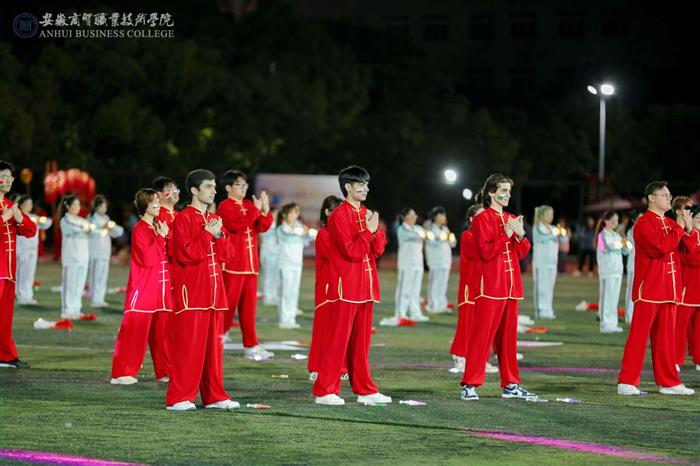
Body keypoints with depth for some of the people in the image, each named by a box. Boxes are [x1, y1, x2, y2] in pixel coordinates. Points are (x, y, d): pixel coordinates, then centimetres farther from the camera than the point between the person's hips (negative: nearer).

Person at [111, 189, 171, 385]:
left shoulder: (159, 227, 15)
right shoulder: (140, 230, -9)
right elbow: (148, 258, -19)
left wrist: (167, 236, -1)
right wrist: (160, 238, -16)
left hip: (161, 291, 8)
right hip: (142, 291, -8)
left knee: (162, 331, 9)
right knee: (134, 331, -7)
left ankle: (164, 371, 17)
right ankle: (122, 373, -3)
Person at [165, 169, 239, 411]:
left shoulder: (215, 220, 16)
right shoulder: (183, 218, -6)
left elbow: (227, 254, 12)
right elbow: (185, 254, -16)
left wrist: (219, 235, -5)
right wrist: (207, 234, -15)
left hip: (213, 290, 7)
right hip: (190, 292, -7)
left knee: (213, 344, 9)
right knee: (187, 345, -8)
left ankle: (214, 396, 15)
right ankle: (179, 398, -4)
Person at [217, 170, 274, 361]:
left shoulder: (249, 205, 15)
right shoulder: (225, 206, -5)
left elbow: (263, 227, 7)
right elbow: (237, 225, -21)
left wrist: (265, 210, -8)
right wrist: (255, 210, -19)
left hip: (251, 264, 6)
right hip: (232, 264, -6)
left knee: (249, 305, 7)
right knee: (229, 303, -3)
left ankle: (251, 345, 8)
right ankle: (220, 336, 9)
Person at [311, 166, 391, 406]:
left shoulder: (366, 214, 14)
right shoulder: (339, 215, -10)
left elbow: (378, 250, 9)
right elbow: (352, 251, -17)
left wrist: (375, 230, -7)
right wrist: (368, 231, -16)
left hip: (365, 287, 8)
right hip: (344, 287, -8)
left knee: (361, 340, 11)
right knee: (337, 339, -6)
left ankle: (364, 389, 15)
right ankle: (325, 391, -2)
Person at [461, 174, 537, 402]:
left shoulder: (511, 219, 17)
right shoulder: (482, 219, -5)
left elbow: (522, 252, 13)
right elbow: (485, 252, -14)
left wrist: (520, 235, -5)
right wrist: (506, 235, -16)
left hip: (510, 287, 7)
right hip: (490, 286, -7)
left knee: (507, 336, 11)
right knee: (482, 336, -9)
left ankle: (510, 385, 16)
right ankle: (470, 385, -9)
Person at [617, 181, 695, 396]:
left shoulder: (670, 224, 15)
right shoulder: (644, 223, -9)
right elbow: (659, 247, -23)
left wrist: (688, 230, -1)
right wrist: (679, 229, -13)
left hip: (668, 290, 7)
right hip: (648, 289, -7)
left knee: (665, 338, 10)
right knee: (638, 336, -6)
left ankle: (668, 382, 15)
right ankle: (627, 382, -3)